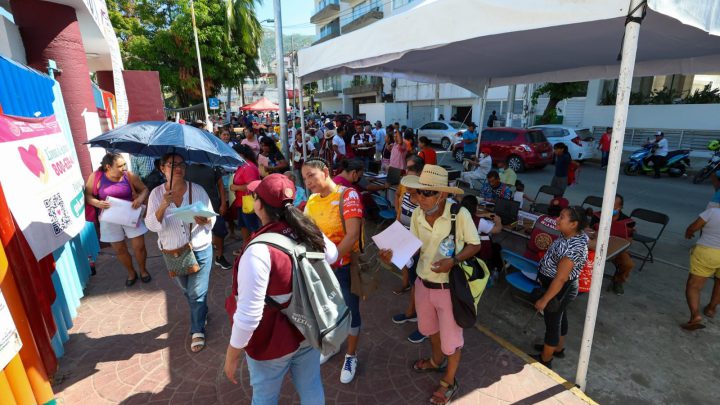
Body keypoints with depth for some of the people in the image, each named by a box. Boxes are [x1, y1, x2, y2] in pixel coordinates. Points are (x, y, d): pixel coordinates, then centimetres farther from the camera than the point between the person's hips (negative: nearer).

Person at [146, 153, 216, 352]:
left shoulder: (197, 190, -10)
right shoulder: (157, 193, -6)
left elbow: (212, 218, -7)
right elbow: (152, 225, -14)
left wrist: (204, 220, -29)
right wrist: (163, 205, -29)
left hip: (200, 250, -2)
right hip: (172, 253, 3)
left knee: (197, 293, 2)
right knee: (187, 290, 23)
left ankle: (197, 330, 24)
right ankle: (201, 313, 50)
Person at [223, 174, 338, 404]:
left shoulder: (259, 250, -32)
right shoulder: (310, 232, -12)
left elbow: (248, 315, -28)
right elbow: (333, 255, 9)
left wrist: (232, 355, -13)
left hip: (273, 340, -5)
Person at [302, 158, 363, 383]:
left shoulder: (348, 195, -19)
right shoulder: (311, 201, 1)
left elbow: (352, 235, -27)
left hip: (345, 266, -5)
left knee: (350, 312, 12)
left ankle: (351, 356, 36)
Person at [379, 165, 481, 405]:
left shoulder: (460, 214, -24)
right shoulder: (417, 215, -10)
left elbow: (475, 245, -11)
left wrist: (453, 261, -28)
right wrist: (394, 255, -20)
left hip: (449, 287, -5)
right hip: (423, 283, 6)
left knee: (451, 338, 16)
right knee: (429, 328, 29)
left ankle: (449, 382, 43)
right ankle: (437, 361, 60)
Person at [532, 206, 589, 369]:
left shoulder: (573, 248, -35)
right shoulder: (572, 235, -6)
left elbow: (561, 278, -30)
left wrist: (544, 300, -21)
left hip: (559, 289, -9)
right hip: (562, 288, 9)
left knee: (552, 323, 10)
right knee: (560, 318, 27)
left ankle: (544, 360, 30)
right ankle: (558, 348, 50)